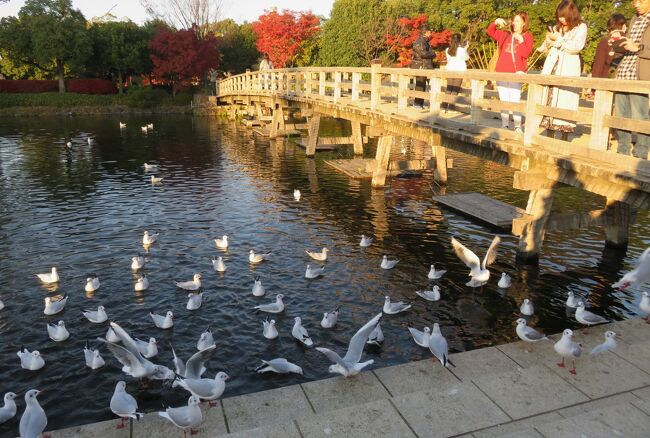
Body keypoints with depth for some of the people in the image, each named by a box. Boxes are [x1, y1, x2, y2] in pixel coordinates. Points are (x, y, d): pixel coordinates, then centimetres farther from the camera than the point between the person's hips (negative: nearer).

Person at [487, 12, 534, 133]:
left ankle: (518, 126, -12)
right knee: (504, 100, 6)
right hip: (502, 72, 5)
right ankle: (505, 125, 11)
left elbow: (526, 53, -6)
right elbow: (490, 32, 15)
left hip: (516, 73, -4)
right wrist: (496, 22, -2)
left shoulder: (527, 36, 6)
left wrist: (521, 41, -18)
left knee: (515, 100, -14)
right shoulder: (505, 35, 17)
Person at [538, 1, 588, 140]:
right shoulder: (557, 27, 18)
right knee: (549, 100, 0)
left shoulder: (581, 27, 3)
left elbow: (577, 46, -12)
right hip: (552, 67, 5)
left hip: (568, 69, -5)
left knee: (565, 101, -9)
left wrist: (558, 39, -9)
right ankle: (550, 137, 4)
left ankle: (564, 139, -5)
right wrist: (548, 41, 4)